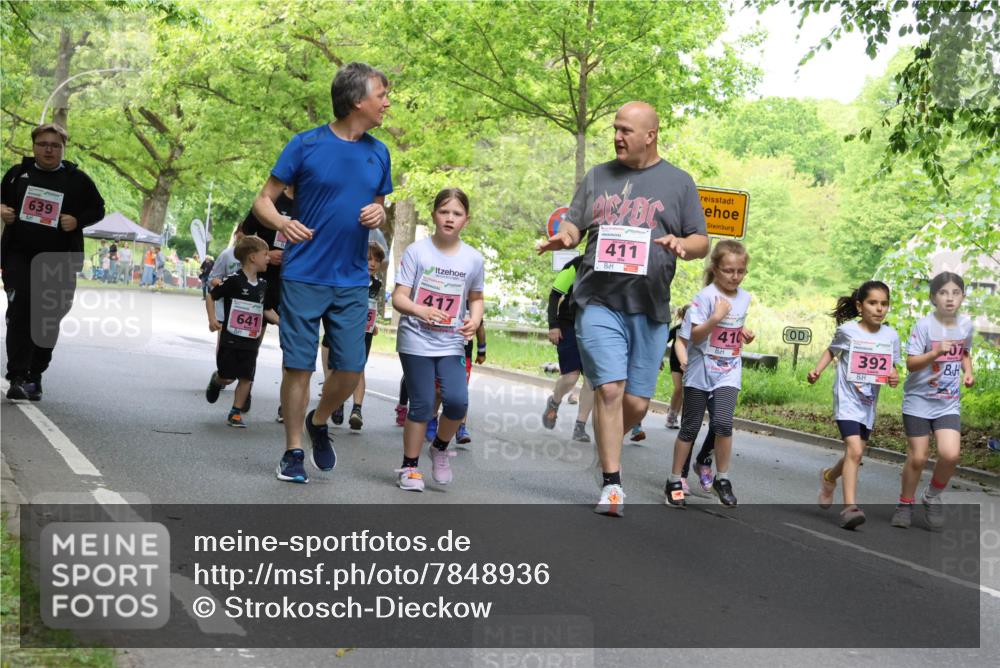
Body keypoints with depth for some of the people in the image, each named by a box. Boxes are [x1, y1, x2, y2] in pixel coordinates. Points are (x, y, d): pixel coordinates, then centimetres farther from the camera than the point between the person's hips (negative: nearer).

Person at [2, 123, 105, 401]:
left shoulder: (77, 179, 5)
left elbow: (98, 209, 10)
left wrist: (77, 220, -9)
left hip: (59, 261, 0)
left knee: (49, 318, 4)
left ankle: (35, 376, 18)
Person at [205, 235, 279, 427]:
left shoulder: (263, 285, 7)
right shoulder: (234, 280, -11)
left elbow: (266, 309, 19)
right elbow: (211, 296, -3)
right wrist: (212, 319, -12)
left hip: (251, 341, 5)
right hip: (230, 339, -5)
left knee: (246, 378, 2)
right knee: (227, 377, 2)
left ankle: (236, 413, 13)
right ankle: (216, 380, 37)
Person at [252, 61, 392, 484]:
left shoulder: (378, 153, 9)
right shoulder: (307, 144, -5)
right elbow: (263, 202, -2)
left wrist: (378, 215, -4)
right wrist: (282, 223, -24)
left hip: (352, 282, 4)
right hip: (304, 276, -4)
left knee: (351, 369, 1)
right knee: (298, 365, -1)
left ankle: (319, 422, 30)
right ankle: (293, 452, 12)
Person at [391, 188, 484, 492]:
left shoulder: (473, 259, 2)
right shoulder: (416, 251, -6)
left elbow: (476, 298, 16)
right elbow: (399, 298, -8)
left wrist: (475, 319, -5)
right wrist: (423, 311, -28)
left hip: (451, 344, 2)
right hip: (416, 340, -2)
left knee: (457, 400, -13)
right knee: (422, 404, -4)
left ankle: (440, 448, 17)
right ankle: (409, 467, 14)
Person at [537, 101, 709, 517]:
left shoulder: (678, 182, 9)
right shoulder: (598, 177, 15)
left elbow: (701, 242, 9)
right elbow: (573, 225, 15)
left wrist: (683, 245, -14)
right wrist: (564, 236, -8)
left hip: (649, 308, 0)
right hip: (598, 302, 0)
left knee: (636, 403, 2)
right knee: (609, 389, -13)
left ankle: (607, 444, 32)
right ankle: (612, 484, -7)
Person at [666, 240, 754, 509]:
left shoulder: (744, 298, 6)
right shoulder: (705, 296, -12)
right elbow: (694, 336, -17)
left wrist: (744, 334, 5)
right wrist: (716, 318, -29)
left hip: (728, 373, 3)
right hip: (700, 371, -3)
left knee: (723, 422, -15)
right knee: (690, 427, 5)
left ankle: (722, 480, 1)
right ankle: (675, 481, 17)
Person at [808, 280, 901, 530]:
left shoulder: (890, 336, 0)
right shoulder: (847, 330, -9)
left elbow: (891, 367, 10)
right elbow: (831, 351, 8)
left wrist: (894, 378, -12)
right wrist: (817, 370, -6)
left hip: (869, 403, 5)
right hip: (847, 399, -5)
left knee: (856, 454, 16)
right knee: (854, 451, -20)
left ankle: (829, 476, 46)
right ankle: (850, 506, -20)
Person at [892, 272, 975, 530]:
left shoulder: (966, 325, 1)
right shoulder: (924, 325, -14)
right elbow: (911, 363, -17)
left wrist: (968, 372, 2)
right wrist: (936, 353, -32)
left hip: (949, 403, 3)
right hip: (919, 400, -3)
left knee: (950, 454, -15)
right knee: (917, 458, -1)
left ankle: (933, 496, 12)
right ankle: (905, 504, 22)